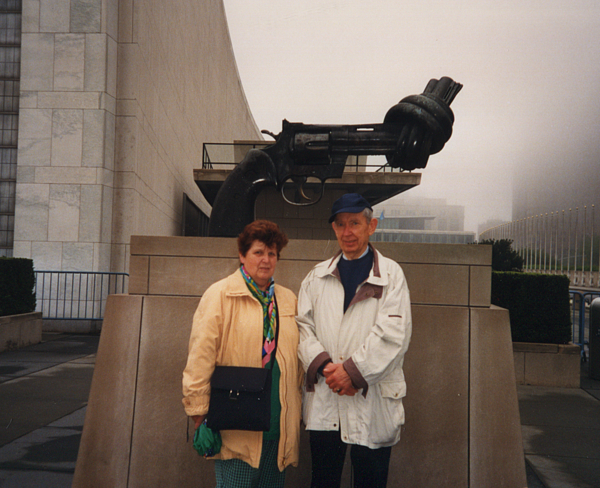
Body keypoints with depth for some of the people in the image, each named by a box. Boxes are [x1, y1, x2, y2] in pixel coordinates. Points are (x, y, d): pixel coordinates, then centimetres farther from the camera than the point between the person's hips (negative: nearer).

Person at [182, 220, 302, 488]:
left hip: (279, 424, 5)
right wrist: (199, 411, -9)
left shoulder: (289, 300, 13)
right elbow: (200, 355, -7)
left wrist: (296, 410, 14)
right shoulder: (219, 295, -3)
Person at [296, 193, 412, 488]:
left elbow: (393, 333, -9)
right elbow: (303, 325, 4)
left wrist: (353, 370, -15)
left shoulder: (390, 275, 1)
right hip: (323, 400, 3)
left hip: (372, 401, -2)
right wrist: (323, 365, -11)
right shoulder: (317, 276, 12)